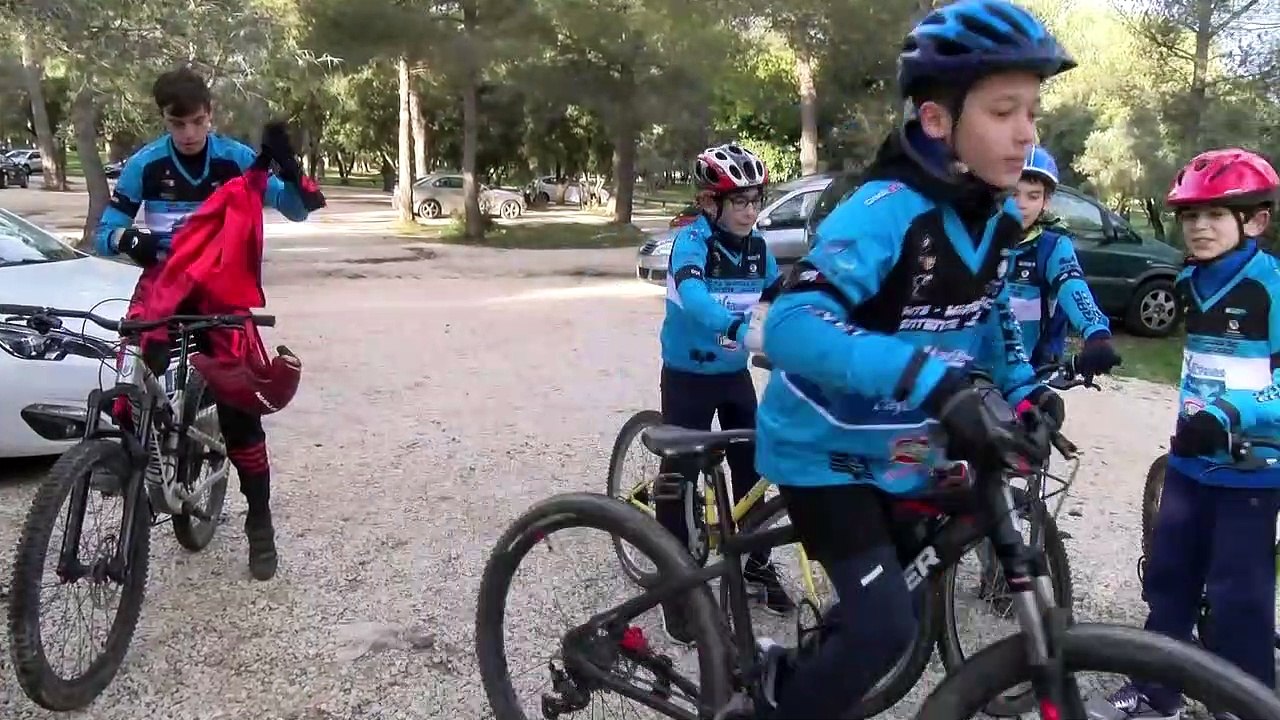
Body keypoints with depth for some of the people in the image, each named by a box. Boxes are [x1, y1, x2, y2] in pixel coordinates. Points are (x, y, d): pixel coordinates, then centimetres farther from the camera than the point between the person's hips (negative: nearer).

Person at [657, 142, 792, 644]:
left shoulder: (756, 247, -1)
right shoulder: (693, 241, -20)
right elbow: (693, 298, -39)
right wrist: (740, 329, -55)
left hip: (735, 375, 6)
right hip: (688, 376, -5)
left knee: (752, 469, 12)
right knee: (680, 475, 0)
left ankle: (757, 564, 30)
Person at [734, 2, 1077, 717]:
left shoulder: (998, 221, -3)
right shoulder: (885, 211, -27)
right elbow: (791, 327, -40)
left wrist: (1026, 388, 0)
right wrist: (931, 381, -49)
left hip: (899, 453, 8)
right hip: (826, 450, -8)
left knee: (896, 610, 18)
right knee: (886, 630, -13)